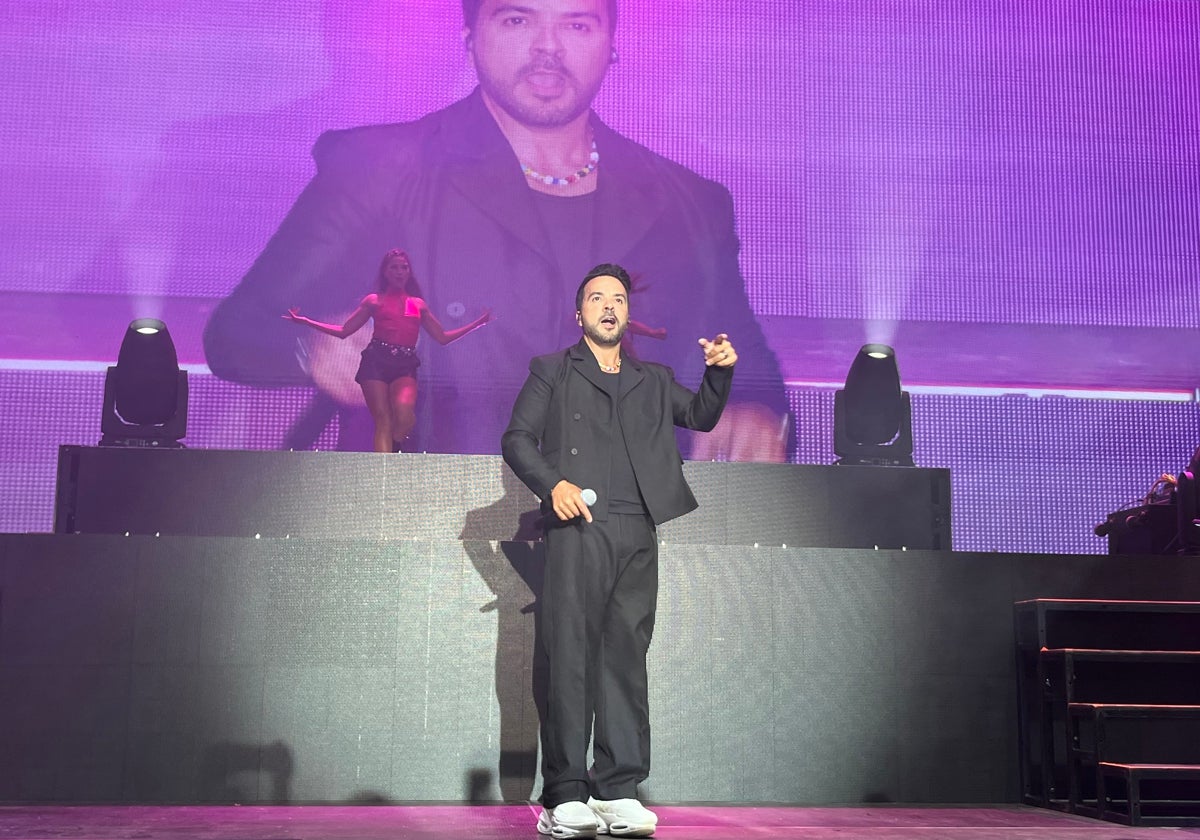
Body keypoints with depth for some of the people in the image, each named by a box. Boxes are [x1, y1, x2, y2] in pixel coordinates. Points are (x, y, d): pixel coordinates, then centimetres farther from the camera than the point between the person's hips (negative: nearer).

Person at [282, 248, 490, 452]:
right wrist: (304, 321, 5)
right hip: (376, 362, -1)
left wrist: (477, 323, 16)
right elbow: (344, 331, 11)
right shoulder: (374, 301, 13)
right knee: (383, 420, -13)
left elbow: (442, 337, 20)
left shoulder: (418, 304, 19)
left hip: (405, 367, 1)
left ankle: (394, 448, 0)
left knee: (404, 410, -28)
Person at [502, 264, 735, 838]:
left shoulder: (653, 381, 26)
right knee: (570, 656, -9)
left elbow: (701, 415, 18)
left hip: (638, 534, 4)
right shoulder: (551, 372, 16)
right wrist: (553, 483, -11)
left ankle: (618, 794, 0)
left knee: (626, 656, -1)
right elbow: (517, 439, 7)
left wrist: (720, 372, -2)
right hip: (577, 527, -3)